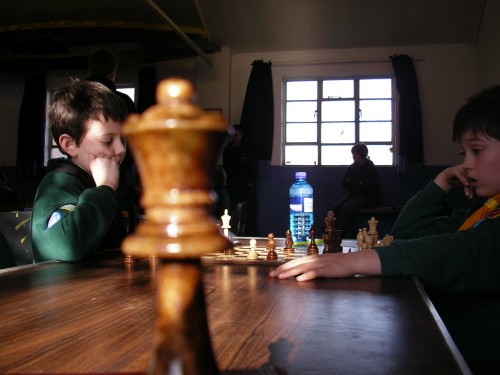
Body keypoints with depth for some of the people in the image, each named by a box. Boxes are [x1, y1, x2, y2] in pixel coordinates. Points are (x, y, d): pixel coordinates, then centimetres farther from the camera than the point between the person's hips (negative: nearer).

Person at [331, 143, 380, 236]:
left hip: (368, 197, -6)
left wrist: (351, 183, -2)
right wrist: (357, 184, -8)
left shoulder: (370, 169, -6)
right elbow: (344, 184, 9)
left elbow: (366, 187, -12)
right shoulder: (352, 167, 11)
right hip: (353, 195, 6)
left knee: (348, 206, -32)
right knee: (337, 206, -22)